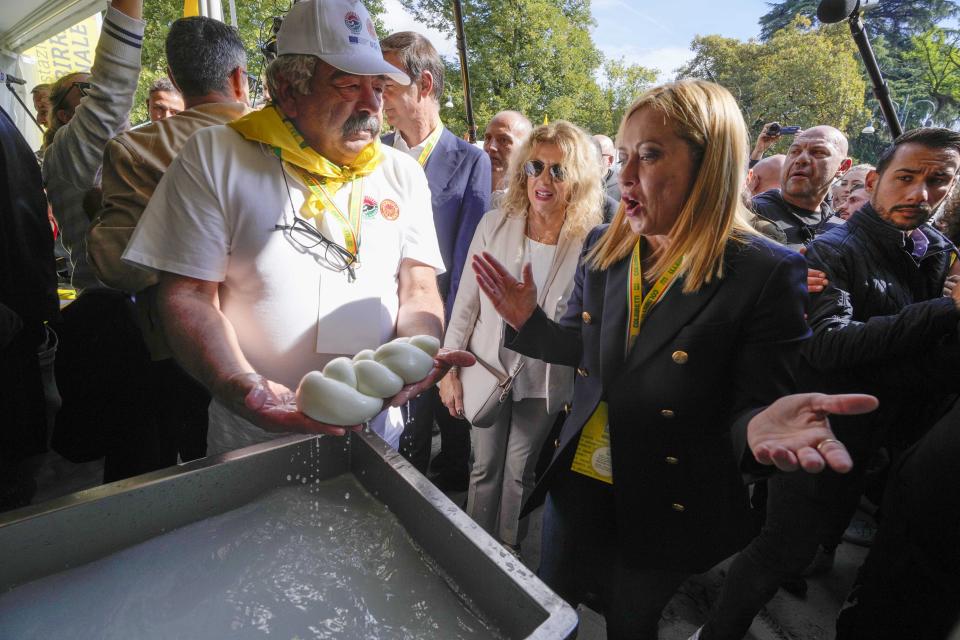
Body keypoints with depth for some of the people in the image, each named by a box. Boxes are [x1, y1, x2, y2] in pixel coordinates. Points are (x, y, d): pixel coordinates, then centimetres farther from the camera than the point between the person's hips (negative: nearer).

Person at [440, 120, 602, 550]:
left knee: (520, 471, 16)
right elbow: (466, 300, -2)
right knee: (485, 468, 16)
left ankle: (509, 554, 41)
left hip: (546, 379, -1)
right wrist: (450, 368, -1)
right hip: (487, 369, 1)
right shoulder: (494, 225, -8)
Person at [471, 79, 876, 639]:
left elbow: (754, 402, -14)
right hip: (578, 481, 5)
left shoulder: (768, 274, -19)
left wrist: (757, 425, -37)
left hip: (665, 507, -4)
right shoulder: (604, 249, -4)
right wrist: (529, 322, -10)